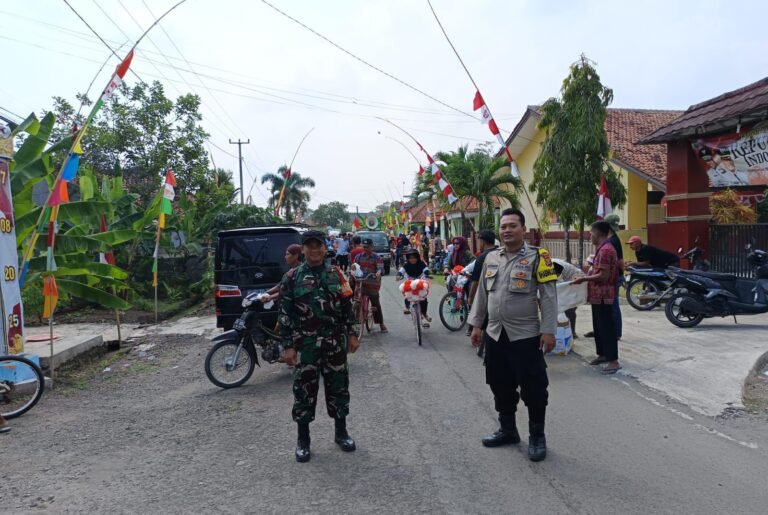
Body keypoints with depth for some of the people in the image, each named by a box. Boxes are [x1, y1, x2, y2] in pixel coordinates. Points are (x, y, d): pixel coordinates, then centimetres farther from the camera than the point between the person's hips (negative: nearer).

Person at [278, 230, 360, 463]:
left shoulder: (336, 275, 6)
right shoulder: (292, 278, -3)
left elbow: (347, 307, 10)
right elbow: (285, 314, -4)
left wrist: (352, 334, 5)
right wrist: (288, 346, -8)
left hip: (335, 342, 2)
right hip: (305, 345, -2)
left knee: (338, 387, 11)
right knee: (304, 390, 5)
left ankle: (341, 432, 28)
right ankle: (303, 439, 21)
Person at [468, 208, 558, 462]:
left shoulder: (537, 257, -7)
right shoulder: (491, 258, 9)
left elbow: (548, 296, -9)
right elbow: (482, 293, 15)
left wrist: (548, 330, -14)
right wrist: (476, 324, 13)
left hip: (526, 336, -5)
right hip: (495, 335, 6)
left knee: (533, 389, 3)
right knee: (501, 387, 15)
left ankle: (537, 437, 20)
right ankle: (508, 430, 32)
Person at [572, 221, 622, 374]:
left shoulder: (605, 250, -19)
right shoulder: (603, 249, 14)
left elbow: (603, 275, -24)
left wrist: (584, 279, -17)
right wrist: (586, 276, 18)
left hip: (603, 296, -11)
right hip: (599, 295, 11)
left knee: (607, 327, -7)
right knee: (599, 326, 17)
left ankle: (614, 361, -3)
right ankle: (602, 354, 27)